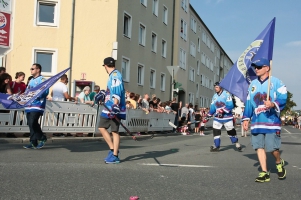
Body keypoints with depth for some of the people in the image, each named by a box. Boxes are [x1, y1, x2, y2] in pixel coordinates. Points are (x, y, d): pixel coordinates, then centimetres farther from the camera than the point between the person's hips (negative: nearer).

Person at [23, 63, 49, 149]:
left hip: (37, 105, -9)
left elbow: (45, 92, -17)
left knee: (33, 123, -15)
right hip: (29, 105, 9)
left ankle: (42, 138, 2)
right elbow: (27, 91, 28)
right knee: (30, 124, 6)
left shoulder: (42, 80, -5)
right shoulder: (31, 80, 22)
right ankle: (33, 142, 11)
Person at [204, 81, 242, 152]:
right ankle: (216, 146, 6)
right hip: (217, 117, 5)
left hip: (227, 117, -5)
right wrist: (208, 116, 7)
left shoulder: (226, 94, -11)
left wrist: (223, 110, -28)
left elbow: (230, 105, -18)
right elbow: (212, 107, 12)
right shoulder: (214, 96, 8)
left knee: (231, 131, 4)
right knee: (216, 131, -2)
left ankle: (236, 143, 25)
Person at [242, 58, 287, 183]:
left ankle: (279, 163, 25)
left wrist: (273, 104, -28)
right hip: (257, 121, 5)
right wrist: (246, 118, 14)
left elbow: (283, 98, -8)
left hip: (272, 120, -5)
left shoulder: (276, 82, -1)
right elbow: (248, 102, 18)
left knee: (272, 147, -6)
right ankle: (264, 173, 6)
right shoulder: (252, 84, 16)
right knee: (259, 146, -1)